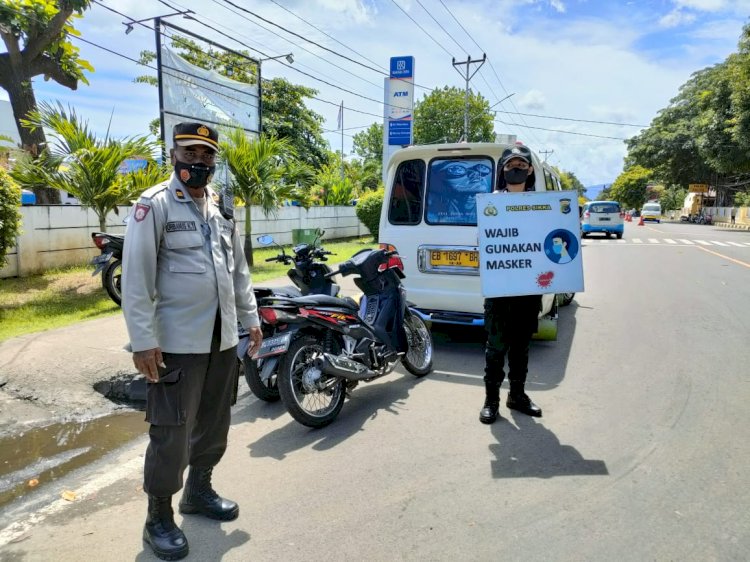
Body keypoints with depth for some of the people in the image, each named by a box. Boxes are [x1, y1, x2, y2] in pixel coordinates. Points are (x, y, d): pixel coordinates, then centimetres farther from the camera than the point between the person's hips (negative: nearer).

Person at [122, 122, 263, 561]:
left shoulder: (222, 207, 12)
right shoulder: (154, 205, -8)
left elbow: (239, 267, 17)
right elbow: (136, 277, -13)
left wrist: (250, 317, 14)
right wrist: (143, 339, -17)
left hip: (223, 337, 7)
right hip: (177, 341, -6)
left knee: (214, 422, 17)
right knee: (171, 431, 1)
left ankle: (199, 490, 37)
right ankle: (159, 518, 19)